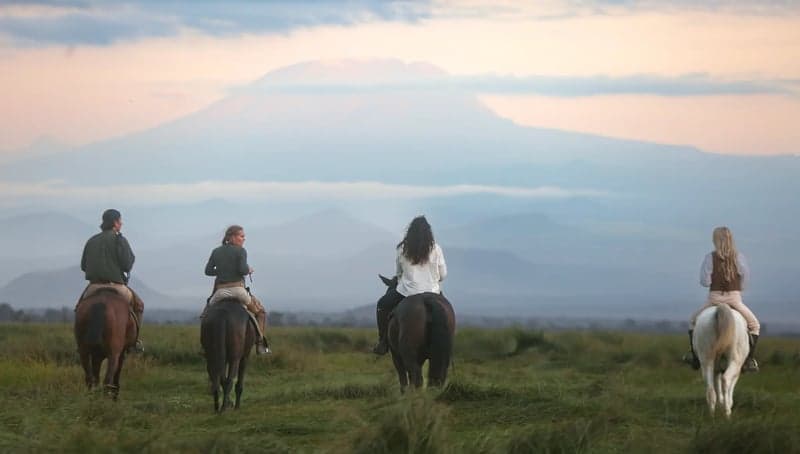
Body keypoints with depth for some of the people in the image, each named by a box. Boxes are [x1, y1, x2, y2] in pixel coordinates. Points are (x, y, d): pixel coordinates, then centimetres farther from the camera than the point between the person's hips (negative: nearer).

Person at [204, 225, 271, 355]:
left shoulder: (216, 252, 8)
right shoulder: (240, 251, -5)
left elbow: (208, 271, 5)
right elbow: (243, 270, -17)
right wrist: (249, 269, 5)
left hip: (220, 292, 3)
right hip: (238, 290, -3)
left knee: (207, 312, 31)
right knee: (260, 311, 19)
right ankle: (260, 343, 8)